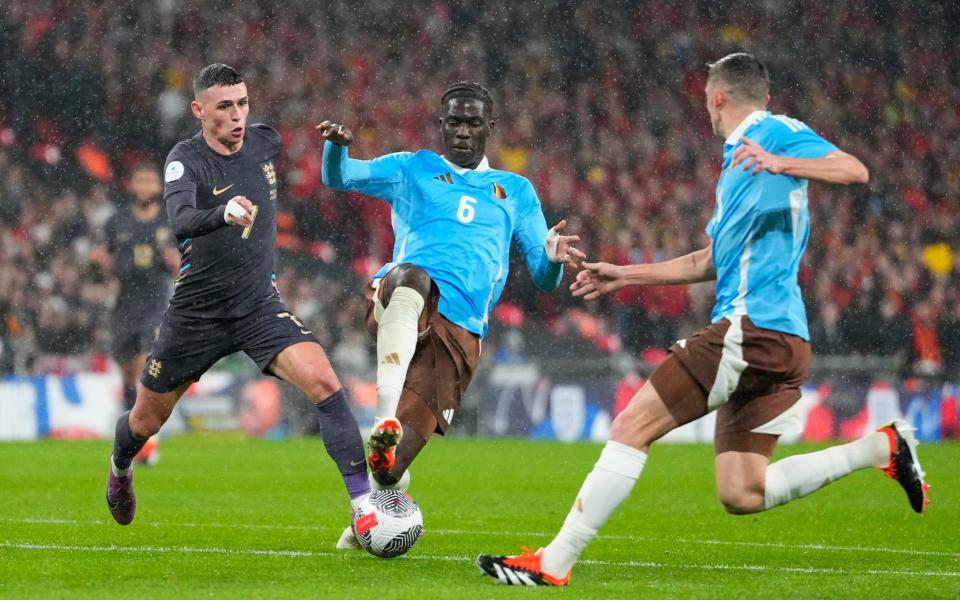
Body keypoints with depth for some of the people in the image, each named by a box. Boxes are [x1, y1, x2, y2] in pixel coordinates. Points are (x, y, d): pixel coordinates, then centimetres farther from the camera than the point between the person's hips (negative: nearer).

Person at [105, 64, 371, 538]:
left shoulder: (266, 141, -2)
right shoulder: (185, 159, -18)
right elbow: (180, 220, -39)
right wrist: (224, 213, -56)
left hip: (259, 304, 2)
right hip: (196, 312, -2)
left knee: (324, 383, -23)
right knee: (146, 422, 15)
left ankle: (364, 500, -23)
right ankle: (120, 467, 51)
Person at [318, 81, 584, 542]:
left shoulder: (516, 192, 27)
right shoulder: (413, 170, 23)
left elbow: (543, 279, 22)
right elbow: (339, 177, 9)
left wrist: (552, 261, -4)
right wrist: (336, 146, -16)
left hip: (459, 329, 2)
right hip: (400, 298, -1)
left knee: (391, 467, -12)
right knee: (411, 277, -43)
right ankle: (385, 421, -51)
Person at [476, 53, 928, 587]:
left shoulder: (777, 132, -2)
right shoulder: (737, 162, 26)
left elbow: (855, 170, -18)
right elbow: (711, 262, 34)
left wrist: (779, 163, -31)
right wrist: (625, 275, 35)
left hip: (753, 325, -10)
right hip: (781, 340, 10)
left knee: (634, 426, -8)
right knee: (741, 495, 5)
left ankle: (553, 563, -8)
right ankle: (880, 447, 4)